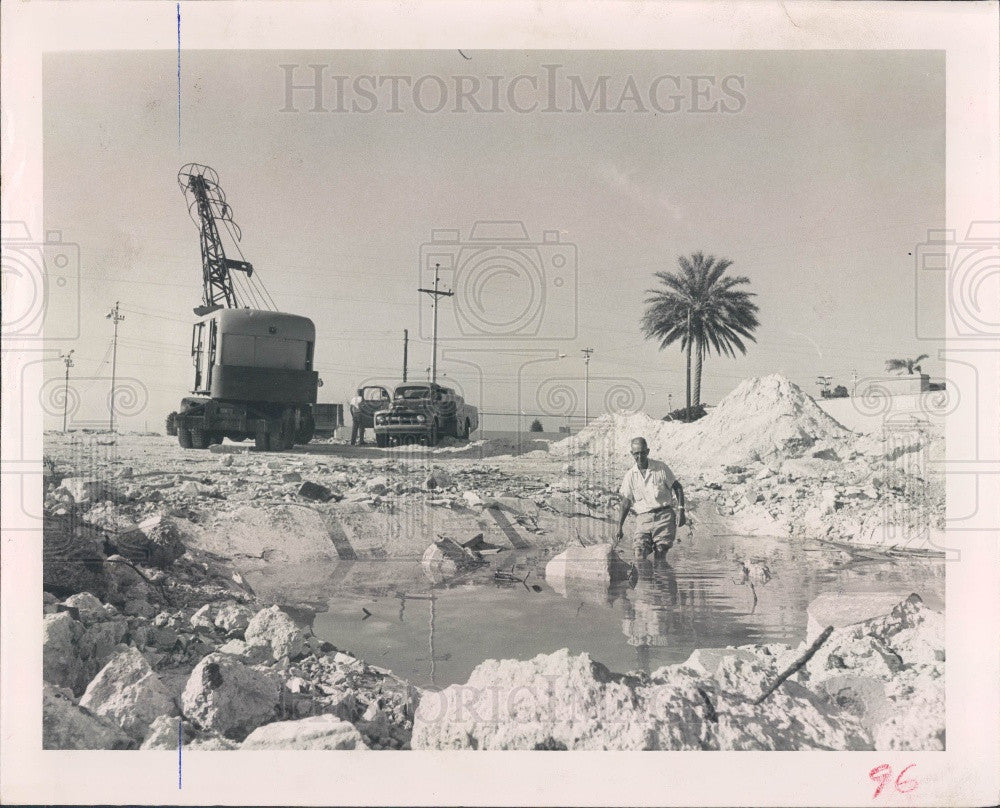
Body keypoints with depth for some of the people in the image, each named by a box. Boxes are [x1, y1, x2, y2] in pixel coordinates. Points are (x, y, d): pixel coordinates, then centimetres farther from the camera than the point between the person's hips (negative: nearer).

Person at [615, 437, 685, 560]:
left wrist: (680, 511, -5)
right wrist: (620, 527, 4)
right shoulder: (630, 475, 7)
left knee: (659, 557, -8)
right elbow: (626, 502, 10)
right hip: (643, 518, 2)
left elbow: (677, 488, 7)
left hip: (664, 515, -2)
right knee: (640, 556, -14)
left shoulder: (661, 467, 2)